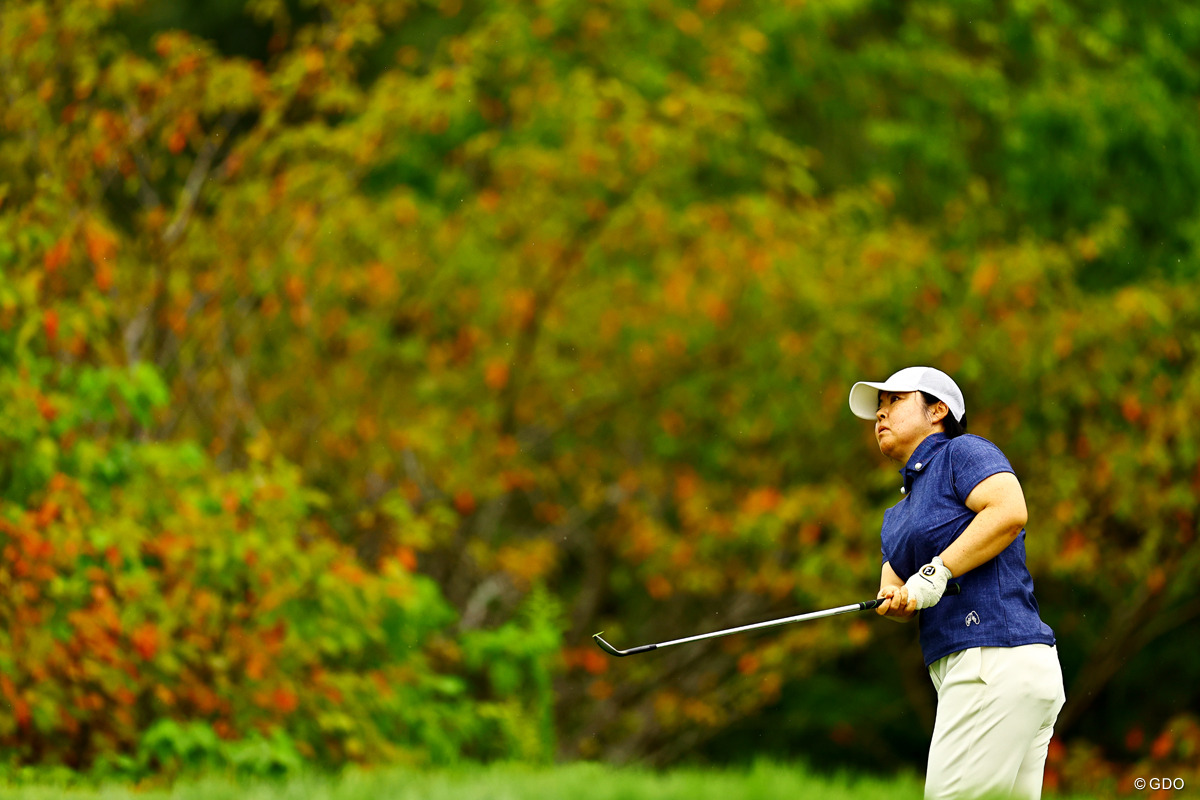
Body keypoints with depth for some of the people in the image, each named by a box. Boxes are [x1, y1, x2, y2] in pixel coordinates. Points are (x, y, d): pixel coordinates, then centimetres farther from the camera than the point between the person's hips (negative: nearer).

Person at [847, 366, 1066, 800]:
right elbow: (892, 585, 17)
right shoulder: (898, 516, 29)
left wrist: (937, 571, -18)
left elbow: (1009, 512, -17)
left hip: (997, 655, -9)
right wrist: (895, 600, -7)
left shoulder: (964, 452, 1)